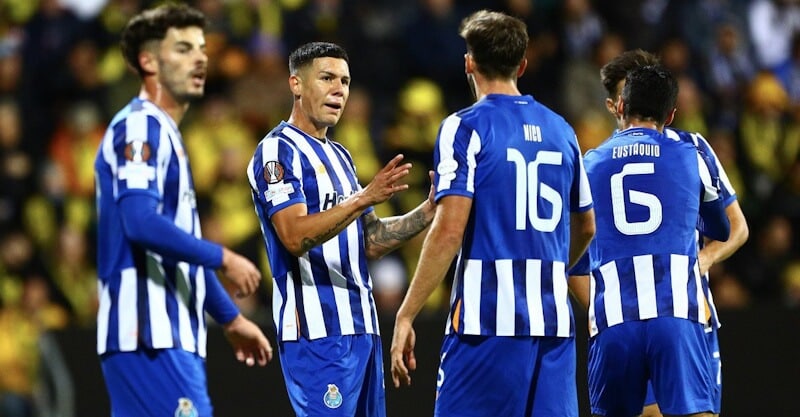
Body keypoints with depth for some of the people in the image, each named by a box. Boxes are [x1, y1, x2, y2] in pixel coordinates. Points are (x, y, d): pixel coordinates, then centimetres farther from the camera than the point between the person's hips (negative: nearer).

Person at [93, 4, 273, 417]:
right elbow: (141, 223, -22)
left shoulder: (164, 134, 22)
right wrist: (223, 259, -17)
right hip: (149, 336, -10)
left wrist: (230, 319, 28)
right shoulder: (139, 127, -9)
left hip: (170, 336, 10)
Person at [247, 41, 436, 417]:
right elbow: (295, 237, -21)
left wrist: (426, 212, 6)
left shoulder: (340, 156, 20)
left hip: (361, 327, 9)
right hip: (317, 330, -9)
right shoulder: (278, 151, -8)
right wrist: (364, 198, -28)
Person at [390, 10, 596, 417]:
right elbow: (586, 228, 24)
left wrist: (405, 316, -10)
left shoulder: (465, 127, -5)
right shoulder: (559, 130, 13)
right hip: (554, 321, 6)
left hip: (487, 321, -5)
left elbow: (449, 230, -13)